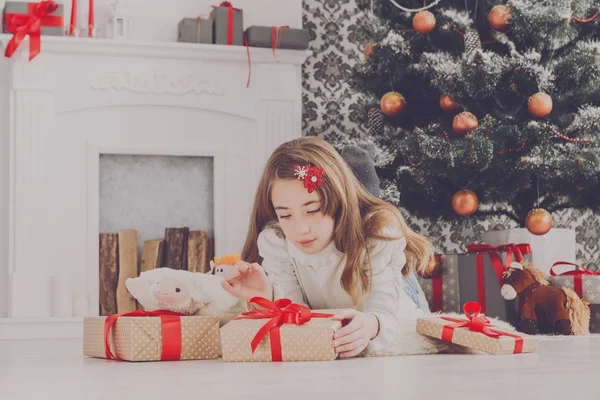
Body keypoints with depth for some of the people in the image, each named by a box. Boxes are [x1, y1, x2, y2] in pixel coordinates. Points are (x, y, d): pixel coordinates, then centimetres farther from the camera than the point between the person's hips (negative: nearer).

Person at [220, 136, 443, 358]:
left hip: (393, 332, -1)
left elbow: (383, 314, -29)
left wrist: (370, 325, -53)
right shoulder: (274, 241, -14)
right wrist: (269, 298, -34)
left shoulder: (378, 233, -23)